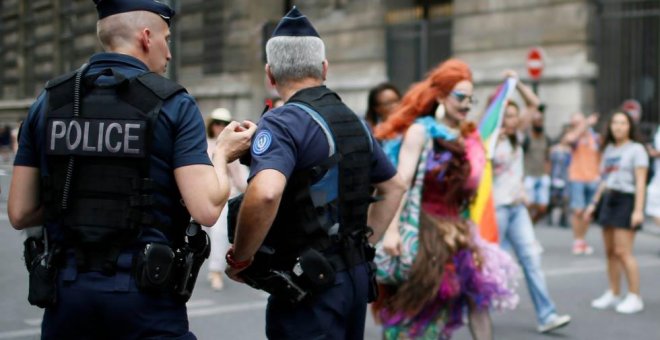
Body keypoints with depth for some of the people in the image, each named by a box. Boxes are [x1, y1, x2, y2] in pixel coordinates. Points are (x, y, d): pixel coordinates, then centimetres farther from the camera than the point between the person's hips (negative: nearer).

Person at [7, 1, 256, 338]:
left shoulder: (48, 102, 6)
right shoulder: (173, 105, -5)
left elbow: (19, 213, 5)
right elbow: (206, 209, -12)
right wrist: (222, 154, 6)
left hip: (66, 288, 4)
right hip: (145, 290, -4)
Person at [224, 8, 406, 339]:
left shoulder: (283, 122, -14)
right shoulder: (354, 121, 11)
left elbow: (265, 193, -32)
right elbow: (394, 188, 23)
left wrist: (239, 258, -18)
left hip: (308, 286, -8)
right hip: (356, 274, 8)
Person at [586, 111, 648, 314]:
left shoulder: (636, 149, -4)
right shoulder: (609, 149, 17)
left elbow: (640, 182, -10)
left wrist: (638, 209, -17)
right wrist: (595, 203, 18)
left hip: (626, 200, -7)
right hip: (608, 199, 7)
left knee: (622, 252, -11)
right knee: (610, 251, 8)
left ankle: (635, 297, -4)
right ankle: (613, 294, 16)